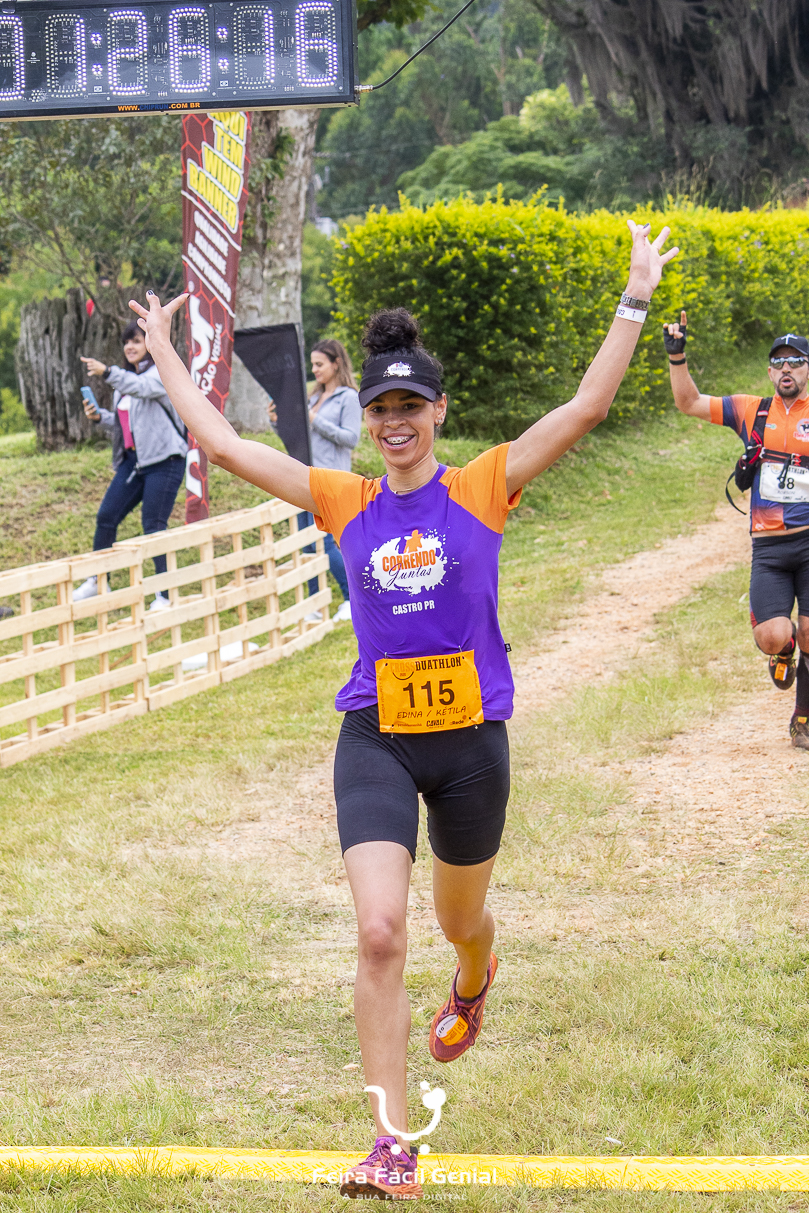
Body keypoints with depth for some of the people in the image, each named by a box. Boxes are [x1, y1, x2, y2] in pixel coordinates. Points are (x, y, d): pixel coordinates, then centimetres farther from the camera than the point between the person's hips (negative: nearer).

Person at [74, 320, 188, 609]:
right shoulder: (126, 380, 17)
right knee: (106, 517, 6)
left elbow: (143, 388, -31)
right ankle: (97, 582, 21)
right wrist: (100, 416, 4)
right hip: (132, 460, 8)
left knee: (154, 526, -10)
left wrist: (108, 372, -44)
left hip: (163, 461, -8)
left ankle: (167, 594, -2)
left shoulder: (162, 373, -8)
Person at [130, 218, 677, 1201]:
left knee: (458, 918, 19)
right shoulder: (344, 503, 2)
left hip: (471, 739, 0)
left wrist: (634, 302, -13)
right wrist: (164, 352, 8)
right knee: (379, 935, -14)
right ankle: (392, 1149, -11)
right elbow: (221, 442, 5)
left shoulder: (483, 489, -2)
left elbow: (585, 407, -9)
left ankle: (474, 982, 60)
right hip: (375, 739, 0)